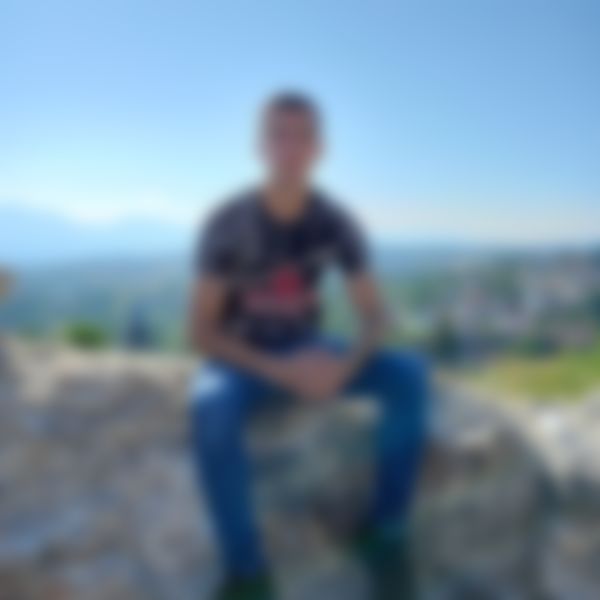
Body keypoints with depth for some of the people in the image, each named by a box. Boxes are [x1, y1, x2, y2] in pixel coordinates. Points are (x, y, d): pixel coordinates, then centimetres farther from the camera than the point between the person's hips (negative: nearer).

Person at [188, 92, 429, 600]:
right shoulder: (227, 224, -18)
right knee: (211, 407, -39)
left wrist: (345, 366, -29)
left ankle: (384, 533, -8)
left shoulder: (336, 222, -9)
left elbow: (375, 317, -7)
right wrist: (280, 372, -30)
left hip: (307, 355, 3)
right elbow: (201, 333, -18)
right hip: (242, 361, -3)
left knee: (409, 374, -22)